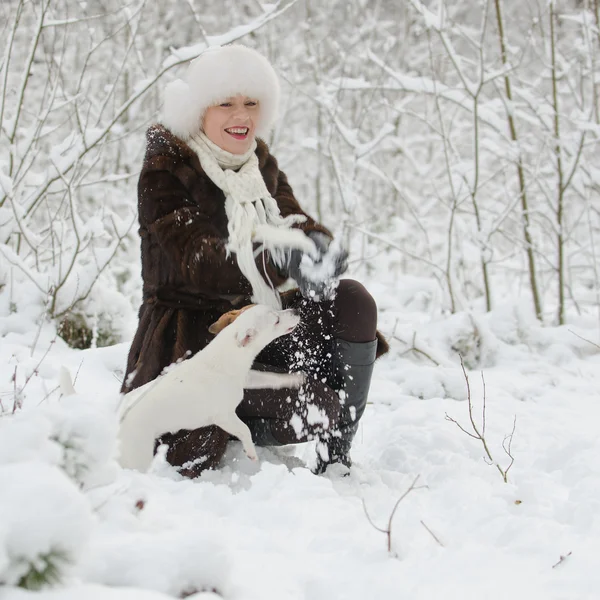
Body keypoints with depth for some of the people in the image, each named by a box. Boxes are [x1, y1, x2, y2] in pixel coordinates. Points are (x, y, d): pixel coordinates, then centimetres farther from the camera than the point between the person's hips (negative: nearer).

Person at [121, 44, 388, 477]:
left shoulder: (262, 165, 10)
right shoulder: (164, 170, -10)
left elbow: (297, 224, -2)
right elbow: (192, 258, -24)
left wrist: (317, 245, -29)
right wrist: (280, 260, -41)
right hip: (194, 329, -6)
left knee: (352, 302, -20)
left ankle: (336, 460, -9)